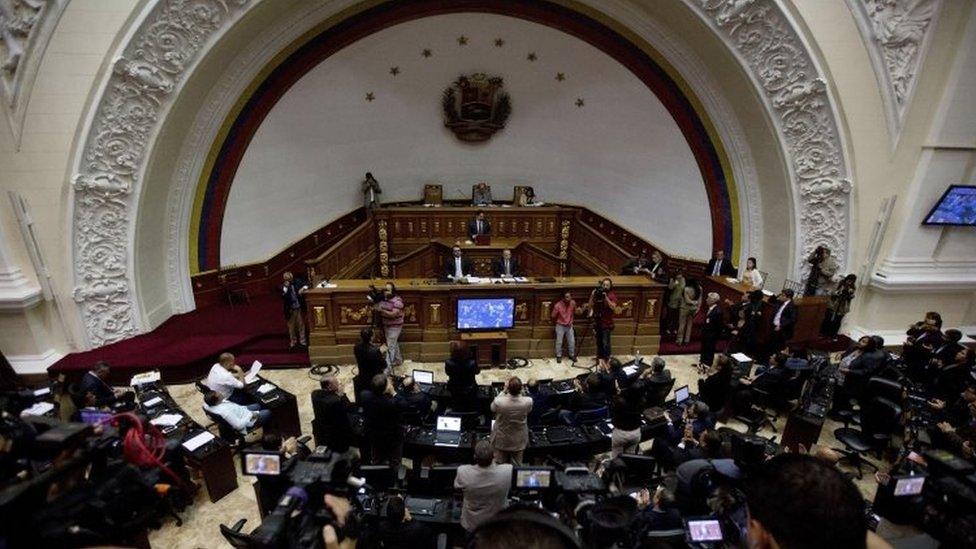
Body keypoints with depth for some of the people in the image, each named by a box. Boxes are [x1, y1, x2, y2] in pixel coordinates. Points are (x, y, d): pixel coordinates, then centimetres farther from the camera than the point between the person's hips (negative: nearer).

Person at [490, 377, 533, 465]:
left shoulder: (498, 401, -34)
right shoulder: (528, 401, -30)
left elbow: (492, 409, -7)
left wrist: (504, 391, -9)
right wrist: (519, 391, -8)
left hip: (501, 440, -1)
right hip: (518, 441, 1)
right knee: (516, 467, 25)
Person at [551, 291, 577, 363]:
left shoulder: (573, 303, -12)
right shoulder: (558, 305, -23)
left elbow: (574, 313, 8)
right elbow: (553, 316, -7)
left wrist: (571, 321, 10)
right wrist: (555, 323, 5)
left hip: (569, 326, 3)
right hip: (560, 326, -3)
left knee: (572, 341, 6)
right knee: (559, 342, 3)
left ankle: (572, 355, 24)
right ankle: (559, 356, 18)